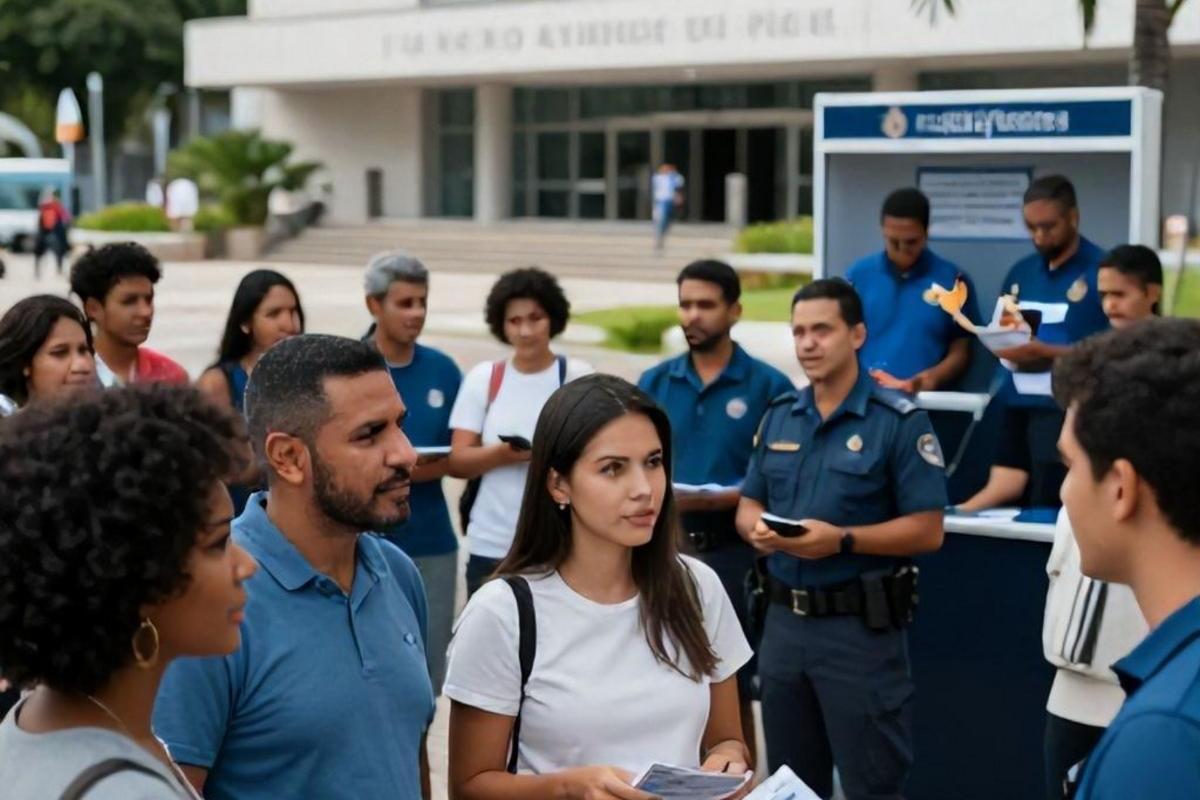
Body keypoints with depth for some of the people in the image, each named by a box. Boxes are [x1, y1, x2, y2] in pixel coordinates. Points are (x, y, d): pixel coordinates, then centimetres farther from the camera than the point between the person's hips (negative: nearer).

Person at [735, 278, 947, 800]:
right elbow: (748, 504, 15)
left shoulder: (899, 421, -9)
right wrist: (757, 529, -9)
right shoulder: (778, 416, 10)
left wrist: (841, 540, -22)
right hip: (784, 619, 6)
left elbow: (927, 530, -12)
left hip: (860, 625, -6)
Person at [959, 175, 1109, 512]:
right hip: (1017, 407, 6)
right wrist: (1002, 346, -2)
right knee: (1003, 494, 2)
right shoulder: (1020, 273, 16)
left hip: (1069, 411, -5)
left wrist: (1046, 353, -18)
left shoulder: (1101, 271, -5)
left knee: (1050, 510, -7)